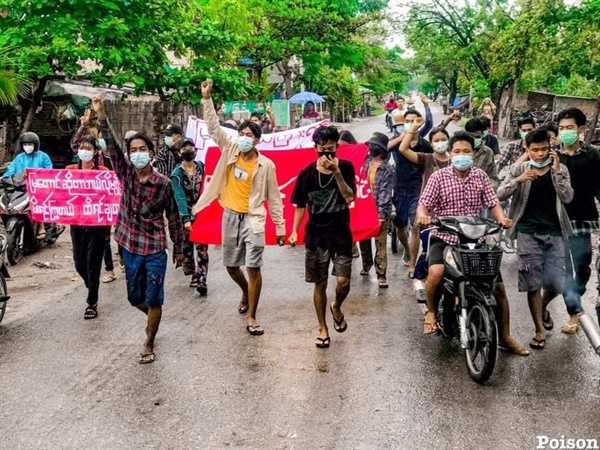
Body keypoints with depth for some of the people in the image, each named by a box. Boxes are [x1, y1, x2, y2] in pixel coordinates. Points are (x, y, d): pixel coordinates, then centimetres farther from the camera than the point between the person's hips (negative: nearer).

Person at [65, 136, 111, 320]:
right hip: (77, 223, 3)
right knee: (79, 263, 9)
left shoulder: (103, 171, -4)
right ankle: (93, 290, 37)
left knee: (93, 263, 1)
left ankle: (92, 303, 12)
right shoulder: (70, 170, 6)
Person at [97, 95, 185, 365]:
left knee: (154, 300, 3)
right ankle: (153, 317, 47)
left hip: (155, 249, -3)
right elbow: (111, 145, -13)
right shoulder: (125, 173, -1)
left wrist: (179, 248, 2)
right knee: (135, 298, 16)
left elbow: (173, 218, -1)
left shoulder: (163, 183, -8)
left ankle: (148, 345, 19)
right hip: (130, 246, 3)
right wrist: (101, 115, -23)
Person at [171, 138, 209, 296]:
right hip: (185, 215, -1)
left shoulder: (201, 166, 3)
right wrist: (186, 219, -27)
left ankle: (201, 280, -9)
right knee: (187, 247, 8)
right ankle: (194, 275, 25)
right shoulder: (177, 174, -8)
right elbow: (180, 197, -17)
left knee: (202, 247, -7)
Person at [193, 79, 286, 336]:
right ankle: (246, 293, 46)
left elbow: (274, 197, -1)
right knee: (231, 266, 14)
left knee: (253, 268, -8)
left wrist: (280, 227, -2)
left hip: (253, 219, -4)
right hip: (230, 217, 4)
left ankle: (251, 318, 1)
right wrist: (207, 99, -11)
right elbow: (213, 127, -1)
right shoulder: (230, 151, 3)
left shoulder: (266, 165, -5)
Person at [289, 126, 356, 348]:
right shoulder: (307, 173, -3)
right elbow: (300, 205, 4)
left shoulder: (346, 167, -4)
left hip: (341, 233, 0)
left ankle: (336, 307, 25)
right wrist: (294, 230, -5)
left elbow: (349, 198, -15)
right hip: (316, 234, 1)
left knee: (343, 282, -9)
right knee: (320, 284, 5)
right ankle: (323, 328, 21)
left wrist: (336, 172, -22)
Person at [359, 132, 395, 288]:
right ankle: (366, 265, 39)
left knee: (381, 244, -5)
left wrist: (381, 215, -20)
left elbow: (385, 193, -14)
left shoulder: (388, 169, -8)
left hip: (380, 212, -5)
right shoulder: (365, 162, 8)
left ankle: (382, 275, -3)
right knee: (363, 240, 17)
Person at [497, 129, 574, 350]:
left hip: (554, 233, 2)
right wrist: (519, 180, -23)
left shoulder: (560, 169, 6)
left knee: (556, 283, 2)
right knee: (534, 283, -1)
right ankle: (540, 329, 10)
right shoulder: (519, 169, 2)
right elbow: (500, 195, -7)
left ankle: (542, 307, 35)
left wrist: (556, 171, -13)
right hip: (528, 232, -2)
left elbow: (567, 197, -8)